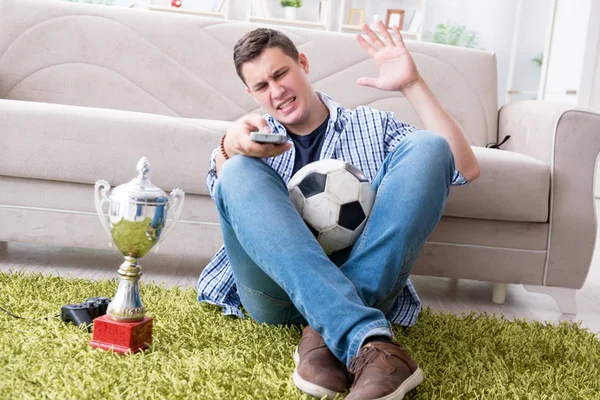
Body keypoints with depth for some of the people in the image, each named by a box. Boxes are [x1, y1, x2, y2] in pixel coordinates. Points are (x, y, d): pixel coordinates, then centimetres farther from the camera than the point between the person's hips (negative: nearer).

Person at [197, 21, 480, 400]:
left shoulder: (373, 125, 22)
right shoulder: (258, 134, 23)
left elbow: (465, 169, 8)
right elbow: (225, 190, -2)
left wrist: (412, 85, 1)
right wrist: (229, 148, -25)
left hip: (364, 286, 0)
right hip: (277, 289, 0)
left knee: (426, 147, -14)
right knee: (240, 172, -24)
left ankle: (328, 331, -29)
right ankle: (368, 342, -41)